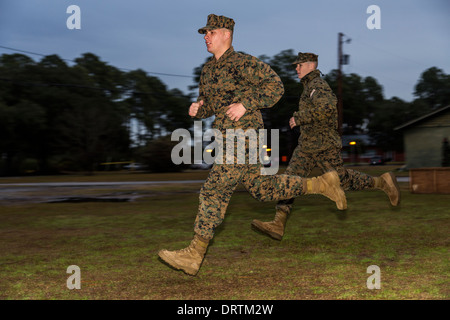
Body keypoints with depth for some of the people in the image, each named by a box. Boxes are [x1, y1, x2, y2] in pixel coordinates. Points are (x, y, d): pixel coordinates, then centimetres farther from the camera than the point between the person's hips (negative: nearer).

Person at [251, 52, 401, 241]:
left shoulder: (317, 85, -14)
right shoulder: (311, 87, 18)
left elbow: (326, 108, -32)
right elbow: (333, 101, 32)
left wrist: (300, 118, -24)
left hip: (324, 147, -9)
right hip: (306, 147, 9)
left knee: (342, 180, 4)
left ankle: (383, 182, 25)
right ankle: (278, 225, -11)